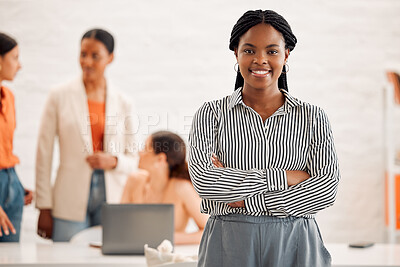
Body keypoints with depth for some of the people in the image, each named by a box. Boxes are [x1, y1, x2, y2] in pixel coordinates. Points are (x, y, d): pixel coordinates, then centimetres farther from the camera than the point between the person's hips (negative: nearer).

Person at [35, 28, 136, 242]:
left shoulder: (122, 103, 8)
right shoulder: (60, 98, 3)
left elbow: (131, 159, 13)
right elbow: (44, 154, 2)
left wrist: (113, 161, -11)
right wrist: (44, 208, -1)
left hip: (111, 200, 2)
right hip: (71, 202, -1)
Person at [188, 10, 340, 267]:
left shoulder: (313, 117, 3)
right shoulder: (212, 114, 1)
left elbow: (327, 188, -8)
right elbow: (204, 181, -14)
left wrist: (244, 200, -13)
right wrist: (285, 177, -14)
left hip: (294, 246, 1)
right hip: (229, 245, 0)